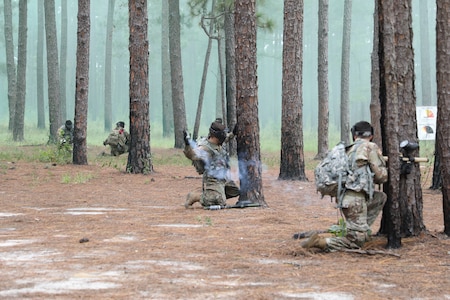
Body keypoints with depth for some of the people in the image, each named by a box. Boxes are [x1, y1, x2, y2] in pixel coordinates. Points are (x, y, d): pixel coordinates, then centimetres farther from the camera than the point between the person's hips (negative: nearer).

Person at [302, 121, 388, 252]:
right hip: (355, 199, -8)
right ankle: (320, 242, -17)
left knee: (381, 197, 26)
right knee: (356, 242, -4)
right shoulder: (371, 147, -2)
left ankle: (363, 229, 18)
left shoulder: (349, 150, 18)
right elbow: (381, 176, -2)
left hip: (343, 196, 8)